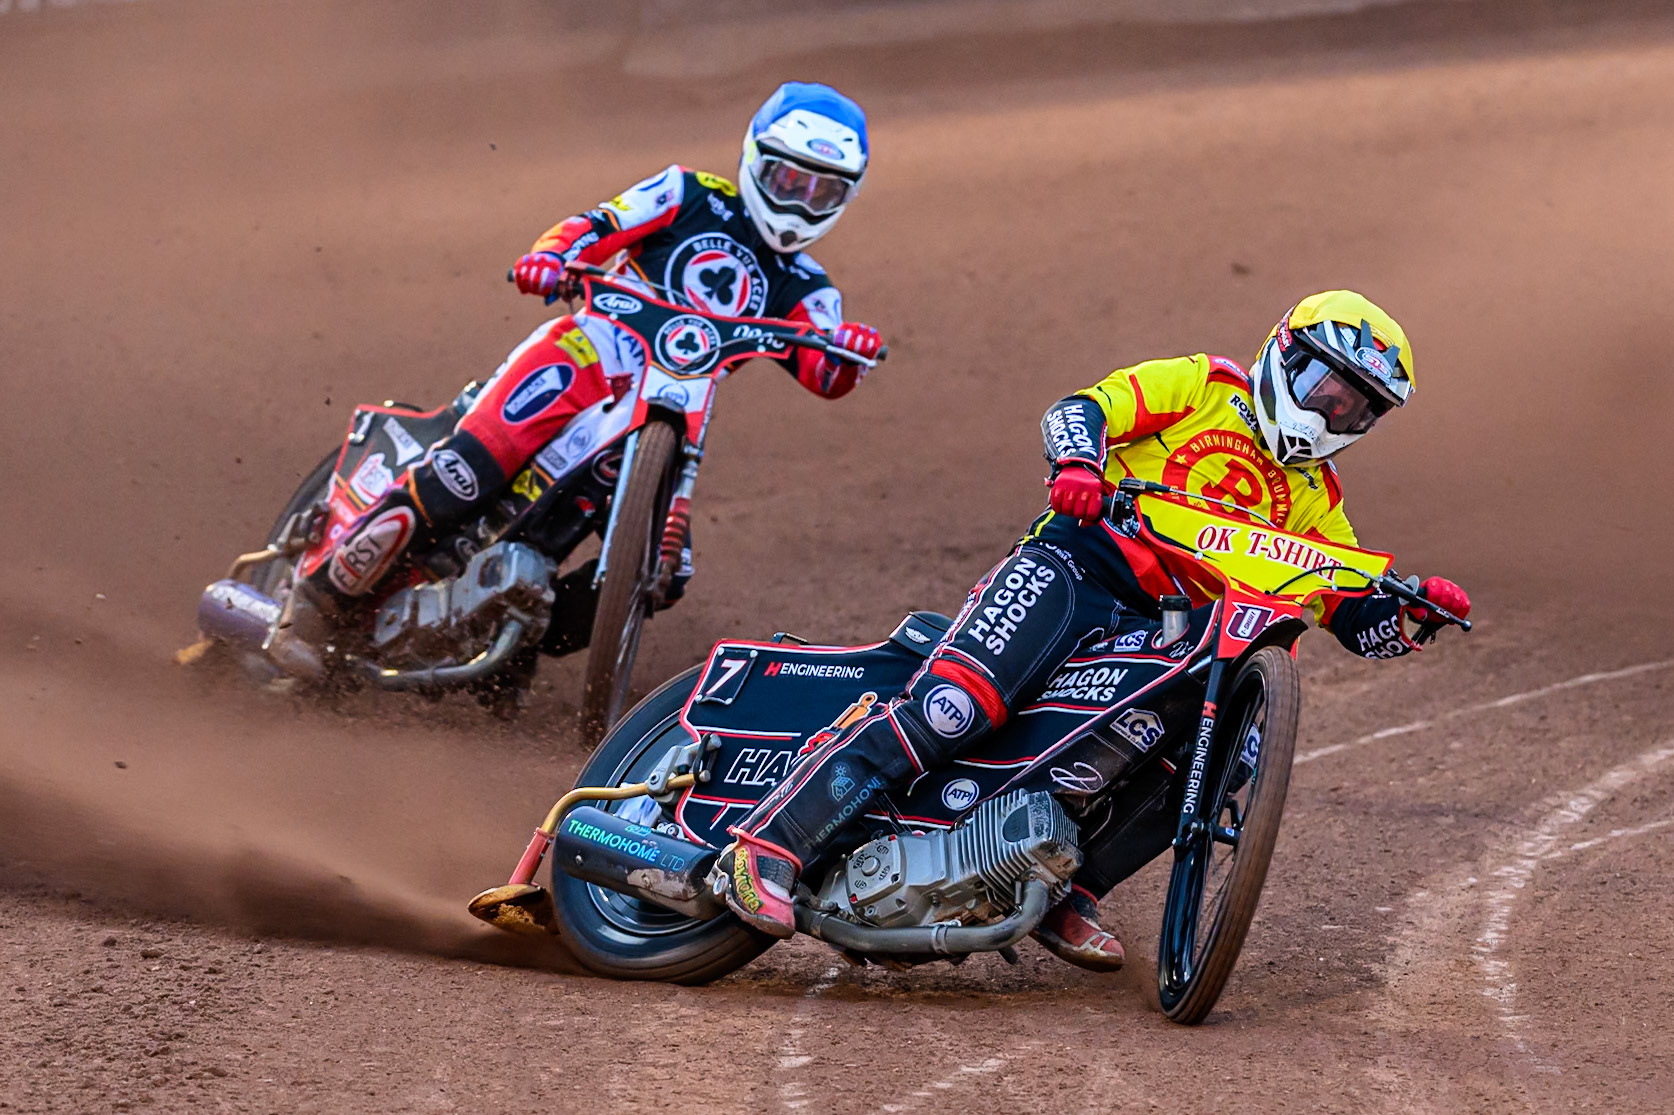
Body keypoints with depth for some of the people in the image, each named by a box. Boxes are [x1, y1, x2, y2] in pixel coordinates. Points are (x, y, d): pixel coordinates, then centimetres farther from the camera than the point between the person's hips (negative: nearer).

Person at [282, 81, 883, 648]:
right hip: (583, 357, -5)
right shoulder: (692, 197, 7)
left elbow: (824, 374, 1)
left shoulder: (803, 289, 16)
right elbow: (596, 226, -2)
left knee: (661, 575, -10)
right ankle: (322, 588, -18)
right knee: (471, 468, -26)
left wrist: (848, 350, -23)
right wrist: (551, 256, -24)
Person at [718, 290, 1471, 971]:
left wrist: (1416, 608, -4)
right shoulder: (1204, 386, 9)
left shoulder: (1312, 499, 23)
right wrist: (1078, 463, -26)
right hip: (1076, 566, -6)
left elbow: (1358, 618, 17)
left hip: (1164, 634, 6)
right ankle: (771, 842, -29)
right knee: (952, 710, -27)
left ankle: (1070, 896, -8)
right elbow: (1081, 409, -3)